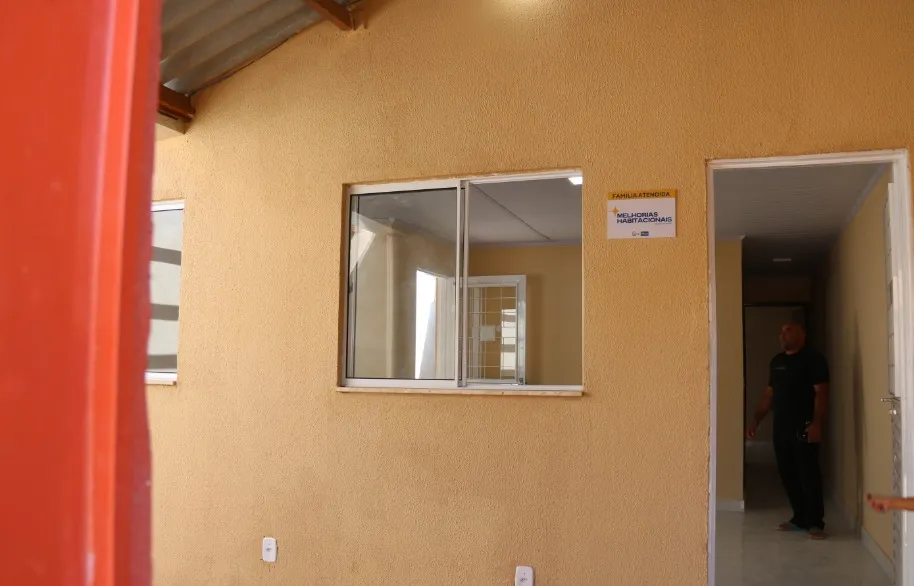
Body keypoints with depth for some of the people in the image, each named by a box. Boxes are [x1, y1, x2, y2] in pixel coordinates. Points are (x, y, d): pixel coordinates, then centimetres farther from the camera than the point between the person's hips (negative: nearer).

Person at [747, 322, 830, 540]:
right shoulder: (777, 361, 15)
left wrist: (816, 424, -22)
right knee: (787, 474, 9)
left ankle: (816, 523, 2)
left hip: (804, 428, -7)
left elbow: (821, 393, -13)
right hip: (781, 428, 7)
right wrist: (756, 419, 16)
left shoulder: (813, 359, -7)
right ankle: (800, 518, 20)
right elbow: (769, 393, 20)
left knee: (809, 475, -5)